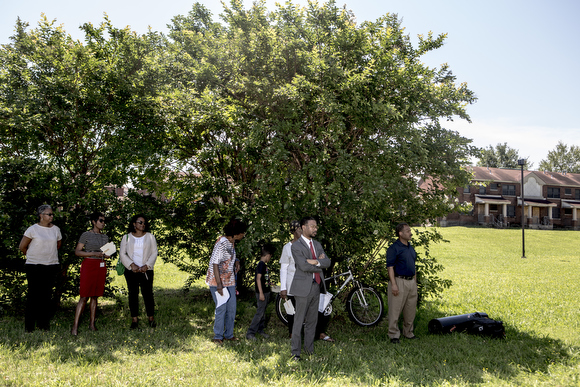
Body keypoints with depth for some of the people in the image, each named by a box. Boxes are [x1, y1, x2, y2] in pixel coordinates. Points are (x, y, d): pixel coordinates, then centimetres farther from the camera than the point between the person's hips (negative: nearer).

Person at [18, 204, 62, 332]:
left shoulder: (56, 229, 7)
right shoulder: (33, 229, -3)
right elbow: (22, 247, 4)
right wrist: (32, 256, 15)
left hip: (52, 266, 3)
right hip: (34, 267, -3)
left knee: (47, 295, 4)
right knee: (34, 294, -1)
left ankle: (44, 324, 11)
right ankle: (29, 325, 8)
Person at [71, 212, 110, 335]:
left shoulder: (105, 237, 14)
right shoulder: (86, 235, -3)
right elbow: (77, 252, -6)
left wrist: (107, 255, 0)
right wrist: (94, 253, -16)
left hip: (101, 267, 5)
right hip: (89, 265, -5)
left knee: (95, 296, 7)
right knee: (84, 296, -9)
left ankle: (92, 323, 13)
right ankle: (75, 325, -7)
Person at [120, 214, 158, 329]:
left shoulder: (150, 237, 10)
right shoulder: (126, 237, 10)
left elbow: (154, 253, 5)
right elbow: (122, 254, 4)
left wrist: (147, 265, -9)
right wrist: (131, 265, -11)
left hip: (146, 270, 0)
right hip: (131, 271, 1)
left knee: (148, 293, -3)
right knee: (133, 294, 2)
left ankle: (151, 318, 6)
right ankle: (134, 319, 9)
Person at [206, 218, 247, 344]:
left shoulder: (232, 243, 9)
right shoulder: (221, 243, -18)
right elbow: (215, 263, -20)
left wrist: (236, 262, 4)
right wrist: (219, 284, -23)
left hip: (230, 281, 9)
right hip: (218, 281, -8)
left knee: (232, 308, 9)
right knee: (221, 308, -5)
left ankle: (229, 334, 21)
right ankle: (218, 336, 9)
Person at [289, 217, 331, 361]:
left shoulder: (317, 244, 14)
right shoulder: (296, 246, -8)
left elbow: (327, 262, 3)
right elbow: (304, 266, -19)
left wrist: (315, 262, -15)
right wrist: (320, 264, -6)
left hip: (316, 286, 7)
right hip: (303, 287, -6)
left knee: (312, 320, 12)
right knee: (299, 320, -1)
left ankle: (310, 348, 21)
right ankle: (295, 352, 7)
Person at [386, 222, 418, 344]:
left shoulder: (411, 248, 15)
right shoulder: (394, 248, -9)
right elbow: (390, 267, -14)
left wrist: (415, 282, 18)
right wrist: (393, 284, -20)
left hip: (411, 282, 8)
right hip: (399, 281, -8)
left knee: (411, 310, 12)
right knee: (395, 309, -3)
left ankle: (408, 332, 25)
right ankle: (394, 335, 5)